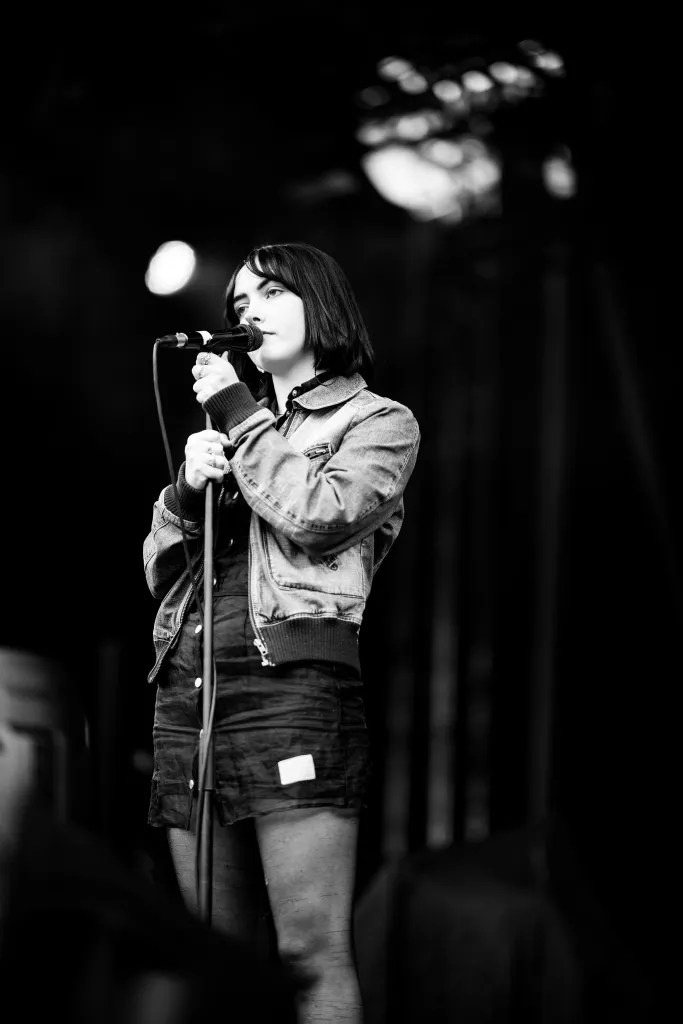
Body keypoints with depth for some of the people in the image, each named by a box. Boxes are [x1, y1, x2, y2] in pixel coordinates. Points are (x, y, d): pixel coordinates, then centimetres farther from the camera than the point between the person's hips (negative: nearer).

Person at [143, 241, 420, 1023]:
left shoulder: (379, 422, 11)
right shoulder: (230, 424, 25)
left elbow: (315, 516, -9)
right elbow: (159, 571, 23)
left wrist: (239, 416, 1)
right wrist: (187, 488, 4)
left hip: (293, 685, -6)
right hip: (186, 691, 6)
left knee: (313, 954, -14)